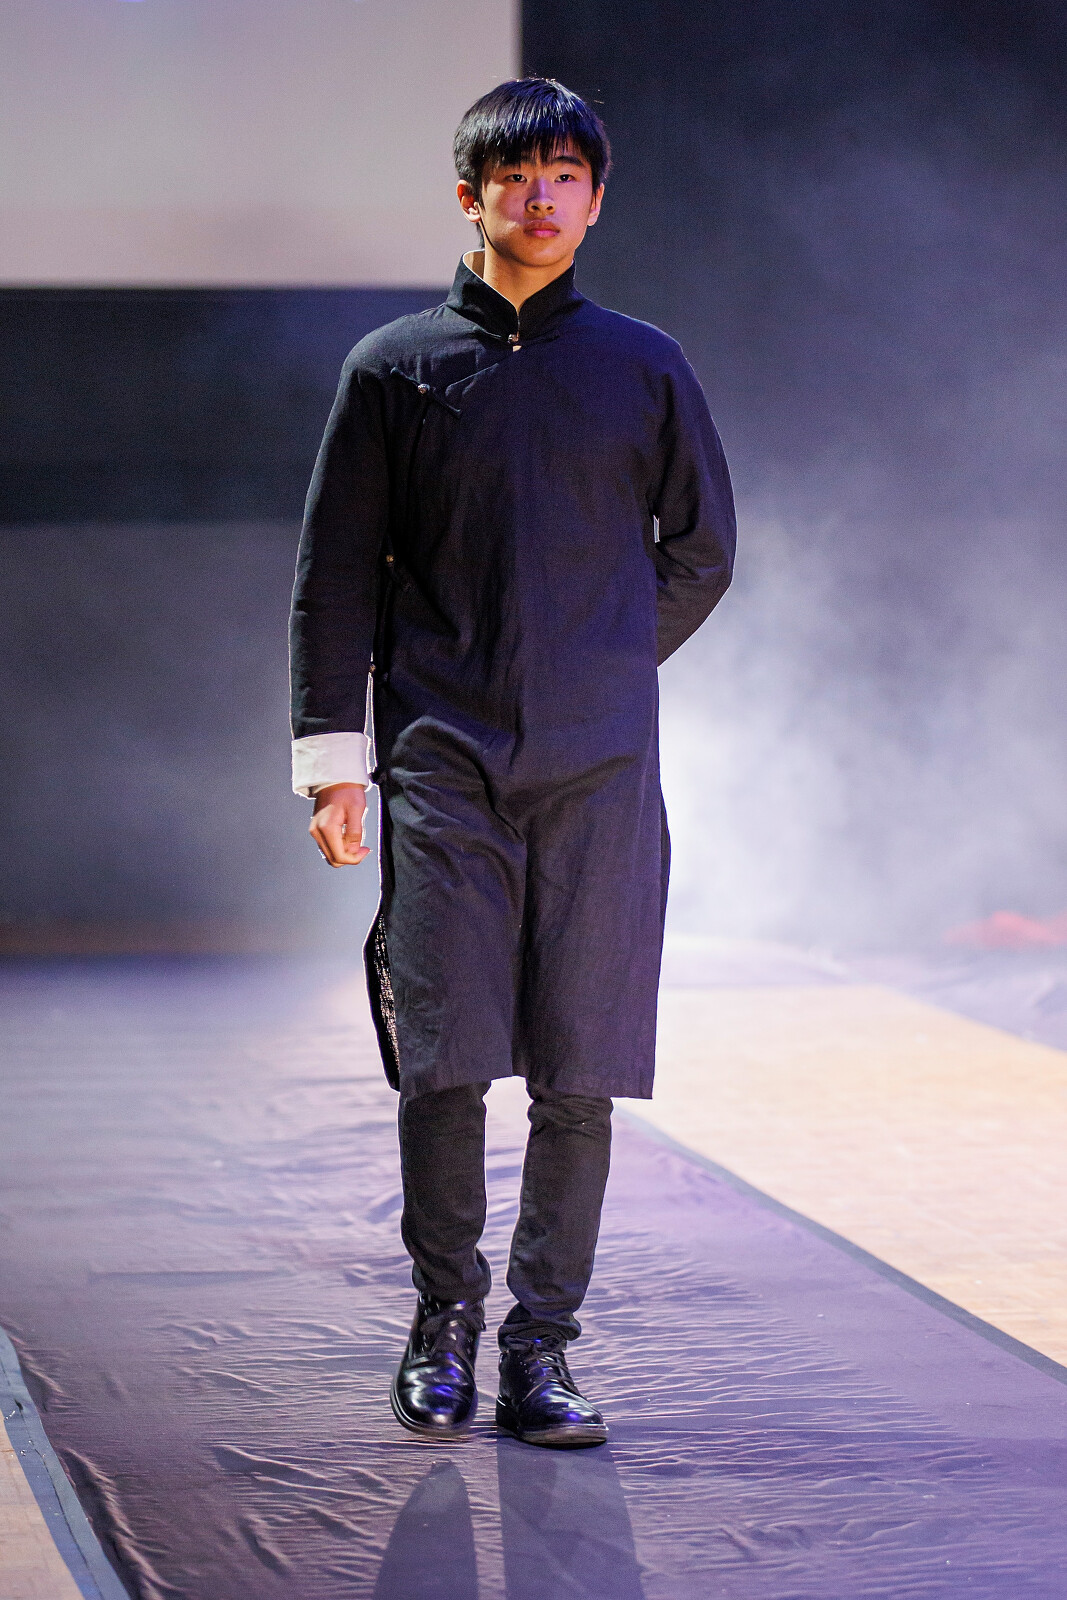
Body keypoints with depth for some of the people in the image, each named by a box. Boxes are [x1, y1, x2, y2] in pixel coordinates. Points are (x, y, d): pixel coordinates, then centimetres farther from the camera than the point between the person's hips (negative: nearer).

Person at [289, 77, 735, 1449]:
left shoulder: (643, 369, 10)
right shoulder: (396, 368, 8)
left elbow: (700, 553, 20)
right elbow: (335, 573, 7)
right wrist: (332, 757, 2)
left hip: (599, 772, 1)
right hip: (440, 768, -1)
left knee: (577, 1078, -2)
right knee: (442, 1066, -5)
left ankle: (541, 1344, 8)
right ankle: (444, 1319, 14)